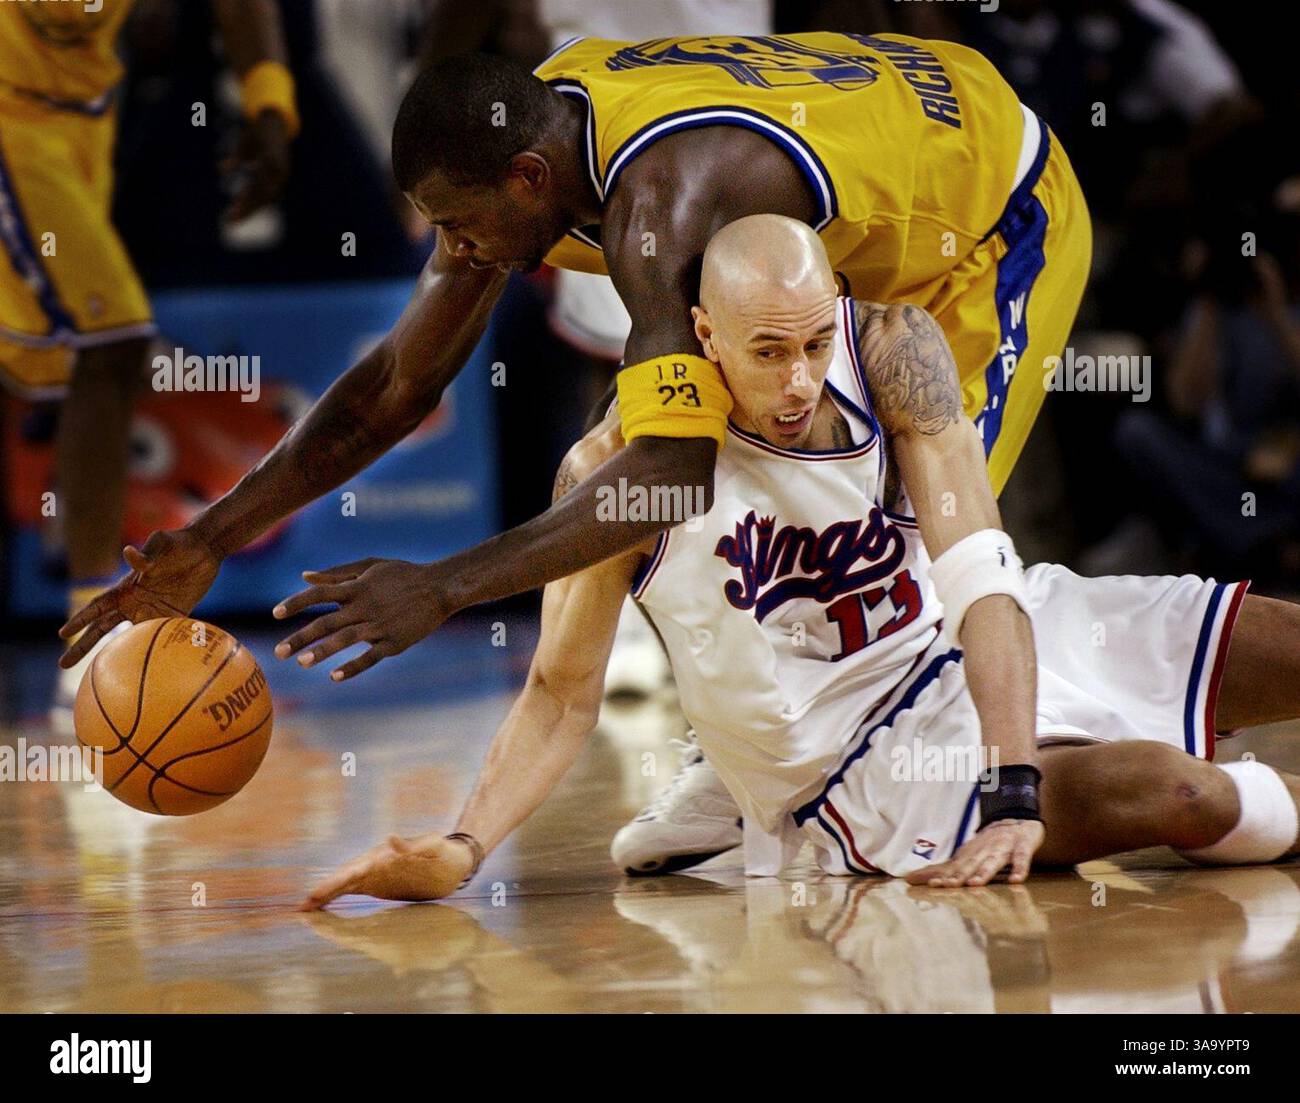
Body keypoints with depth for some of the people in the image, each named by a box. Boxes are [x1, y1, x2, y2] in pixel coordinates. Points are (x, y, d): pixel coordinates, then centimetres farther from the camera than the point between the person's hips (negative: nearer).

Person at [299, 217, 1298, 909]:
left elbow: (983, 583, -23)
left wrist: (1016, 794, -35)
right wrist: (464, 851, -27)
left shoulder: (893, 348, -16)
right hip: (860, 770, -3)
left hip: (1001, 649, 3)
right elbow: (563, 692, -11)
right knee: (1177, 796, -26)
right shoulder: (619, 466, -19)